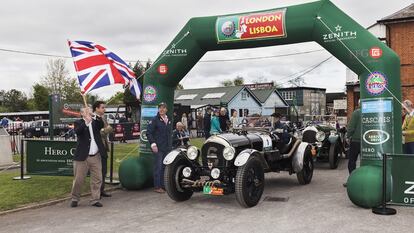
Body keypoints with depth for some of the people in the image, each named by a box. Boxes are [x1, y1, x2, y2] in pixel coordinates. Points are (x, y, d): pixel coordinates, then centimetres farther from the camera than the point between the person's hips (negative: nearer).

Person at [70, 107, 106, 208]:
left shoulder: (95, 122, 10)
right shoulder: (78, 123, 2)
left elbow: (102, 125, -10)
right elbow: (77, 131, -19)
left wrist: (95, 116, -25)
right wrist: (86, 122, -30)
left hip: (96, 157, 3)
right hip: (82, 157, -3)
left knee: (97, 179, 5)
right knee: (78, 179, 4)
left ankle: (95, 199, 15)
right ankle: (75, 199, 20)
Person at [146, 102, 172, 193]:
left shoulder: (168, 121, 15)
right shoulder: (155, 120, -6)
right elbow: (148, 133, -9)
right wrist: (153, 144, -18)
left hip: (167, 148, 7)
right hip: (158, 148, -7)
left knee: (165, 167, 10)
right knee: (158, 167, -5)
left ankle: (163, 185, 19)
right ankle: (157, 187, 1)